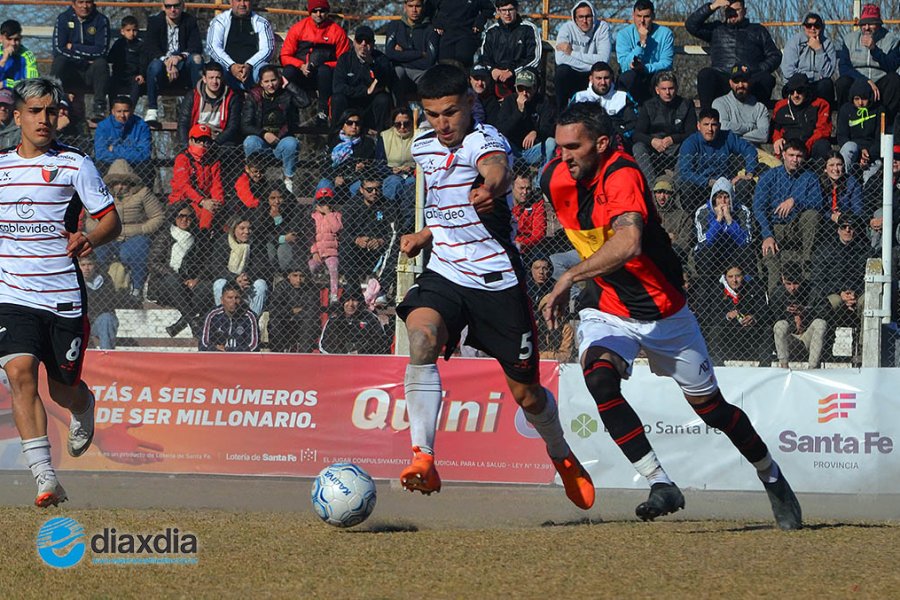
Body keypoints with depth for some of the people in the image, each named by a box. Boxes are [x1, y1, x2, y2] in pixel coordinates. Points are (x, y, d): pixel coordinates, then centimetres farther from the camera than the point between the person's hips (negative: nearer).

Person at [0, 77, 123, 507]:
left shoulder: (74, 164, -1)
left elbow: (112, 221, -2)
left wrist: (90, 240, -21)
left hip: (63, 296, -1)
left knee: (63, 389, 8)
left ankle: (84, 407, 48)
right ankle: (44, 478, -21)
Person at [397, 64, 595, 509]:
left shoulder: (484, 140, -16)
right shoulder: (424, 148, 7)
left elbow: (496, 169, -43)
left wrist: (489, 188, -65)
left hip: (497, 282, -4)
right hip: (444, 273, 4)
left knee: (526, 392, 6)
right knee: (421, 339, -29)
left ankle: (562, 457, 39)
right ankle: (423, 459, -35)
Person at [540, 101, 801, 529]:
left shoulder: (621, 176, -28)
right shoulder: (554, 177, -8)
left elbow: (628, 243, -45)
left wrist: (571, 277, -42)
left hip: (664, 312, -4)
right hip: (608, 313, 4)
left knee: (712, 409, 9)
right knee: (599, 377, -28)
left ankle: (770, 476, 36)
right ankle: (661, 485, -24)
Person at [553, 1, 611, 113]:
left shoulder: (602, 27, -8)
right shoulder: (567, 28, -10)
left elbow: (603, 59, -20)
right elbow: (560, 59, -25)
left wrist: (572, 53, -20)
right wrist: (590, 65, -26)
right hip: (571, 75, 0)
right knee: (562, 71, -32)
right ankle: (561, 113, -16)